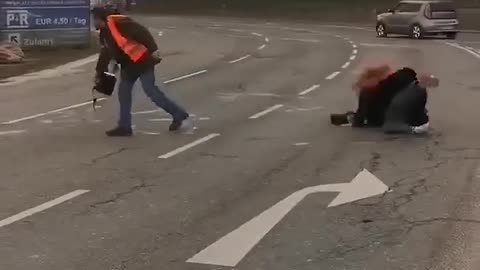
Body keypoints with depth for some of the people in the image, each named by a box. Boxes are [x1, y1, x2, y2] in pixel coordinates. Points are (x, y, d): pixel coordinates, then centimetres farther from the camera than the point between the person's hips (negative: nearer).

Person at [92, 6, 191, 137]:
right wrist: (99, 73, 25)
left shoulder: (117, 22, -19)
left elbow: (141, 32, -26)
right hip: (129, 64, 10)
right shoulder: (105, 33, 13)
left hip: (142, 60, -10)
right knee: (123, 91, 7)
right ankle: (124, 127, 13)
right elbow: (105, 54, 23)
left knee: (151, 91, -9)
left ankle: (181, 117, 1)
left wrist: (153, 49, -31)